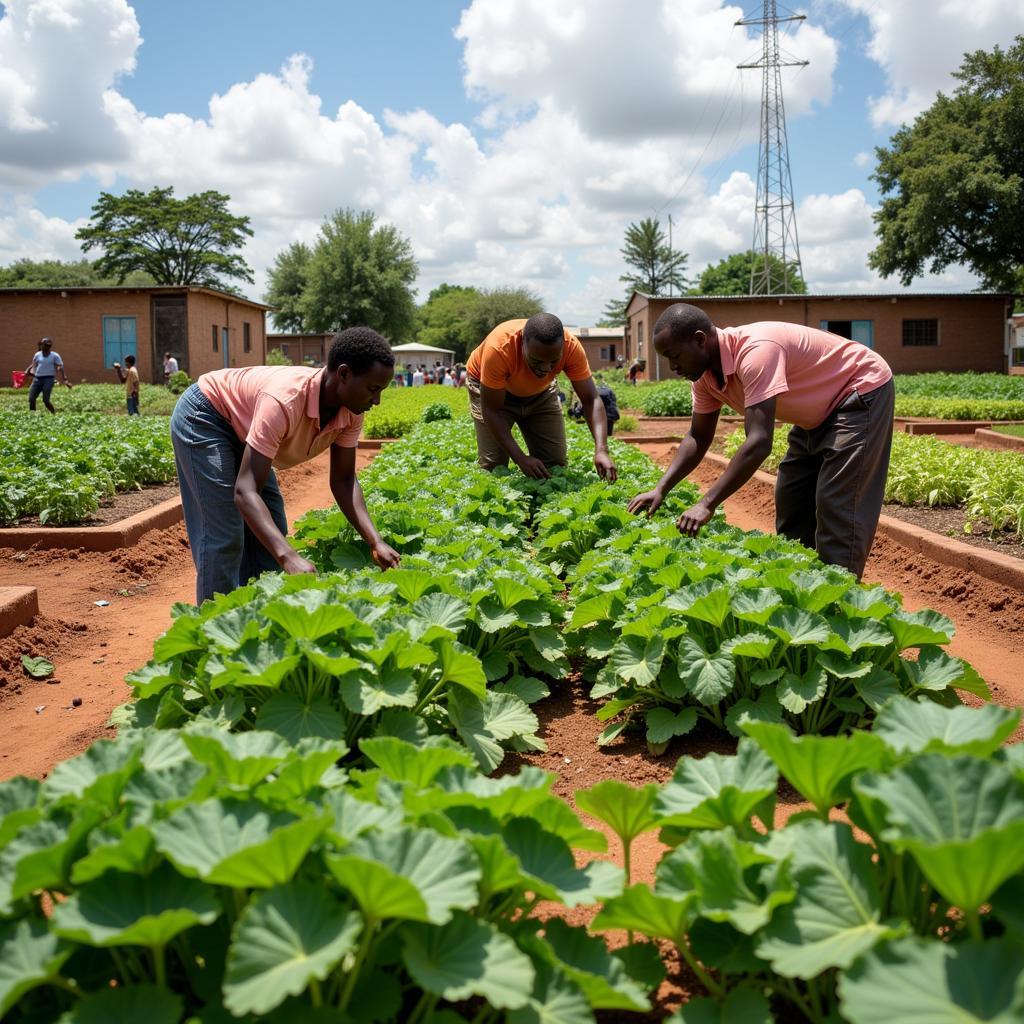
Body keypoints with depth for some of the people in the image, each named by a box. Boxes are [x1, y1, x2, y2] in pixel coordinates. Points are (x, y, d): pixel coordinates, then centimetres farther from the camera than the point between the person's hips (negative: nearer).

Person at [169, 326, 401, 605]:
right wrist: (289, 556, -56)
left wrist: (375, 542, -24)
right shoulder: (285, 401, -42)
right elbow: (245, 491, -45)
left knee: (270, 533, 6)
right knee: (224, 536, -15)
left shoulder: (351, 412, -18)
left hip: (241, 430, 9)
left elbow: (343, 480, -11)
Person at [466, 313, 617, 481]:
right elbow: (491, 410, -32)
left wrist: (601, 450, -44)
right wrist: (520, 458, -39)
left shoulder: (571, 347, -33)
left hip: (540, 392, 3)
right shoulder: (499, 348, -41)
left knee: (555, 464, -5)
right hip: (490, 388, -3)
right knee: (493, 465, -15)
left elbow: (591, 400, -30)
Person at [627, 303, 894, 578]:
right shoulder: (705, 374, -8)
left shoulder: (755, 351, -36)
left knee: (836, 508, -14)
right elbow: (698, 438, 2)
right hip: (819, 412, 9)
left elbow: (759, 443, -41)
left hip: (863, 393, -9)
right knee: (791, 504, 10)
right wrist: (660, 489, -11)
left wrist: (707, 504, -42)